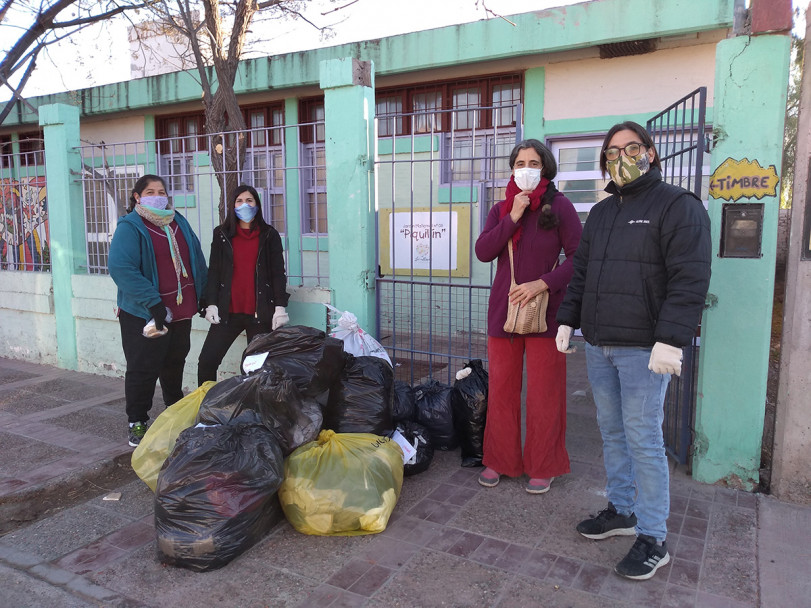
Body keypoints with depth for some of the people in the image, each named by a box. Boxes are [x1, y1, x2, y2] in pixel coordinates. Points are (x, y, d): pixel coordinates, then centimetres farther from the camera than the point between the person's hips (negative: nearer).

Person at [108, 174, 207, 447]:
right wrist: (153, 303, -28)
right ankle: (137, 424, 17)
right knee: (143, 370, 2)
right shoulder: (129, 227, -11)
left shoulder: (179, 223, 10)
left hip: (181, 312, 7)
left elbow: (197, 259, 16)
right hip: (144, 315, -6)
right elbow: (120, 268, -24)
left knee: (174, 364, 21)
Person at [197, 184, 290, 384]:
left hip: (260, 313, -2)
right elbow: (213, 271, 8)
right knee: (206, 361, -1)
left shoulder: (269, 235, 6)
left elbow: (278, 273, 3)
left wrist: (280, 306, -5)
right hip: (228, 311, 2)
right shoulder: (221, 234, 10)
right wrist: (211, 304, -2)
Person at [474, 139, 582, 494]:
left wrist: (542, 283, -16)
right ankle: (499, 461, 23)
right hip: (503, 310, 3)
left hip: (544, 311, -3)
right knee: (501, 390, 8)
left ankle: (543, 467, 20)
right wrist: (513, 217, -10)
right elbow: (483, 252, -2)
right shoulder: (500, 209, 12)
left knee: (543, 394, 3)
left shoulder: (559, 206, 0)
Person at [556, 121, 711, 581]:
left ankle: (653, 539, 10)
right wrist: (568, 320, 12)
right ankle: (622, 511, 30)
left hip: (644, 349, -7)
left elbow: (690, 279, -15)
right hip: (599, 345, 7)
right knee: (612, 433, 15)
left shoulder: (677, 206, -6)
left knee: (644, 439, -3)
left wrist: (670, 340, -23)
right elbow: (580, 272, 21)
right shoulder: (601, 212, 17)